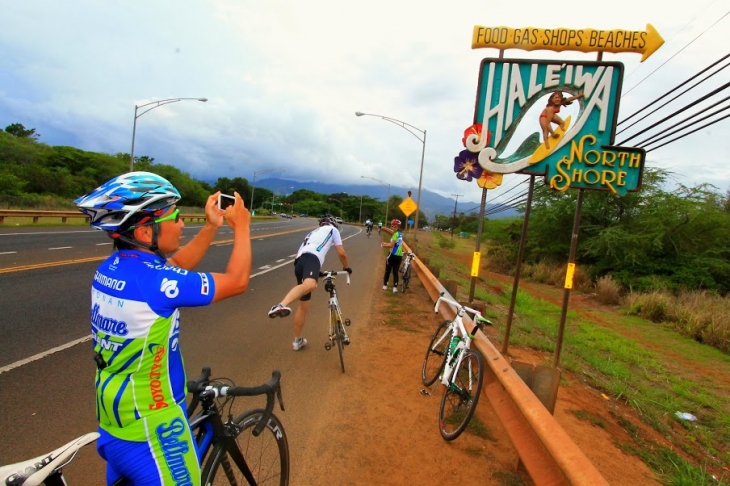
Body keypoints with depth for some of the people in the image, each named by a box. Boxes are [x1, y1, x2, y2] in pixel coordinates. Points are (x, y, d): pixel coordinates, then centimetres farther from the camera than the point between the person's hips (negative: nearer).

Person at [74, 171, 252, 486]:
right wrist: (241, 227, -7)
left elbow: (176, 268, 10)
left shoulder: (112, 267, -4)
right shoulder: (153, 280, -29)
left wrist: (212, 226, 4)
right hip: (148, 428, -8)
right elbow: (237, 282, -20)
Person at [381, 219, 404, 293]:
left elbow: (391, 245, -18)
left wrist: (384, 245, -3)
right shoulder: (400, 234, 12)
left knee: (387, 271, 8)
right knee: (395, 272, 8)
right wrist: (386, 244, 9)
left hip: (393, 255, -7)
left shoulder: (396, 234, -16)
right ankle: (395, 288, 3)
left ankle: (385, 285, 18)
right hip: (399, 256, 8)